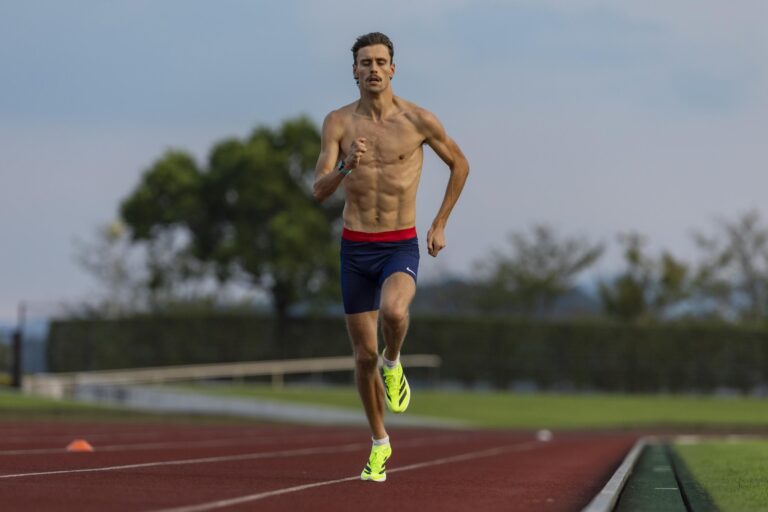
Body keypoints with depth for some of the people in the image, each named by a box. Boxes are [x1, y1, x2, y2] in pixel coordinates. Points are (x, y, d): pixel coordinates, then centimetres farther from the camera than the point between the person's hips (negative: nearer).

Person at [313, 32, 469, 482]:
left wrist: (440, 224, 8)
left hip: (401, 247, -2)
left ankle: (393, 363, 0)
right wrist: (346, 167, -29)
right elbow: (320, 191, -8)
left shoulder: (418, 120, -6)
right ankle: (380, 445, 27)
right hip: (355, 248, 2)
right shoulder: (338, 122, -2)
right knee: (364, 354, 7)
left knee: (393, 312, -35)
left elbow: (460, 164, 11)